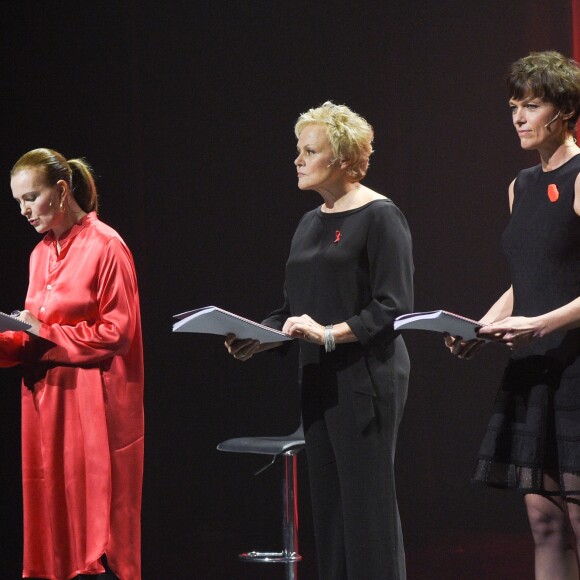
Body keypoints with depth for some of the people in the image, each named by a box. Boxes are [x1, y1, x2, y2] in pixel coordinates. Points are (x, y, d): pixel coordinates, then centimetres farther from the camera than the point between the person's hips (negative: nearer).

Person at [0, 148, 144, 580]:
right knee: (51, 520, 6)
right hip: (46, 401, 7)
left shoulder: (105, 246, -8)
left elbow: (117, 333, -12)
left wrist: (47, 335, -16)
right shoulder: (41, 253, 14)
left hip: (91, 404, -7)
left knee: (96, 529, -5)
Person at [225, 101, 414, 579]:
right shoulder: (311, 223, 16)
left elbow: (394, 308, -15)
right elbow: (293, 310, 19)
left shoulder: (380, 216, -8)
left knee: (366, 503, -6)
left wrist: (330, 333, -22)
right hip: (318, 380, 8)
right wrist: (257, 338, 1)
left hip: (366, 377, -8)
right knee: (328, 505, 9)